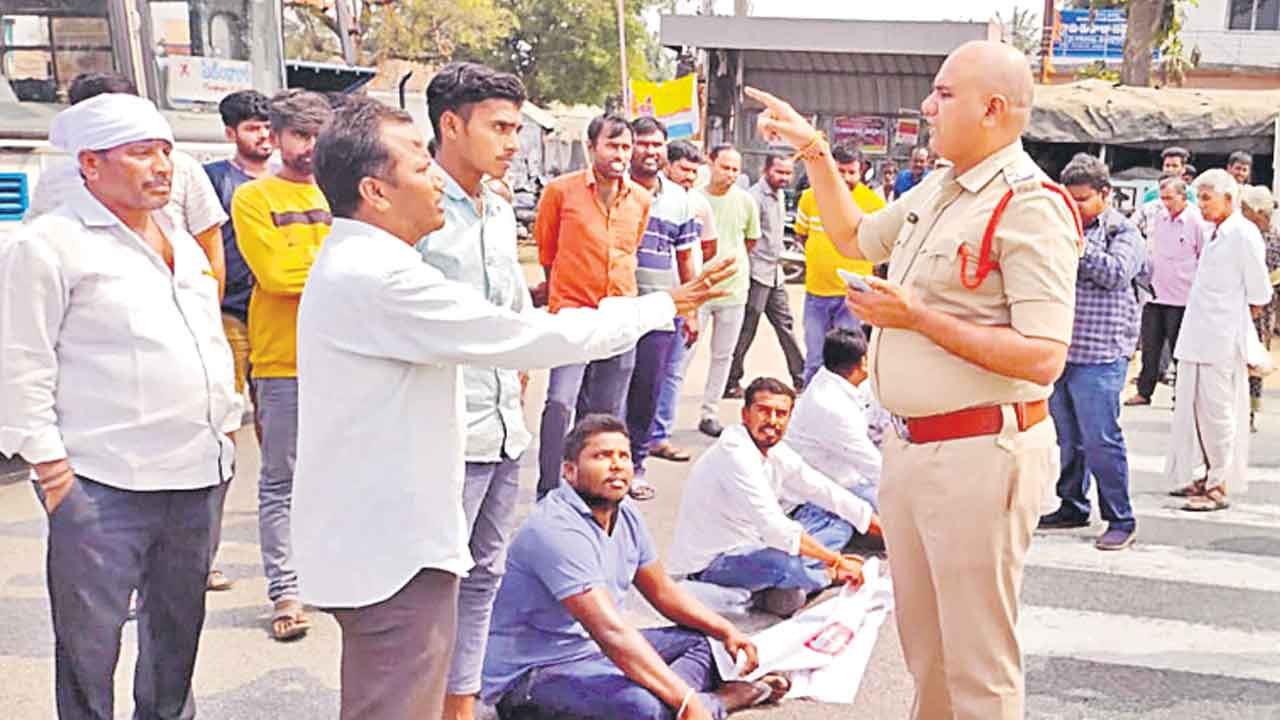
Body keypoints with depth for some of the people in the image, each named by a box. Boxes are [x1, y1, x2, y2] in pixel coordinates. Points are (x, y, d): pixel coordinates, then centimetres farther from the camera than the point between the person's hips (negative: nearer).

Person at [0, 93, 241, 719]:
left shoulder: (181, 241, 17)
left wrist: (226, 427, 18)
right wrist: (50, 467, -12)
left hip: (193, 479, 7)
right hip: (101, 486, -7)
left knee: (179, 630, 18)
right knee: (90, 645, 0)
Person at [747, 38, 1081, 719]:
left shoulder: (1030, 207, -17)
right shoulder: (937, 191, 11)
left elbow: (1043, 356, -24)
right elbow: (854, 236, 30)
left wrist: (918, 317, -22)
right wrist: (814, 152, 23)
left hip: (980, 454, -9)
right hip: (910, 445, 9)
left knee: (976, 663, 3)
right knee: (922, 645, 22)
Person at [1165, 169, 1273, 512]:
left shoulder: (1243, 233, -11)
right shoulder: (1216, 234, 15)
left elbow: (1259, 296, -9)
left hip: (1223, 340, -9)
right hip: (1199, 338, 9)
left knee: (1217, 410, -4)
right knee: (1193, 407, 11)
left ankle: (1220, 486, 4)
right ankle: (1205, 477, 22)